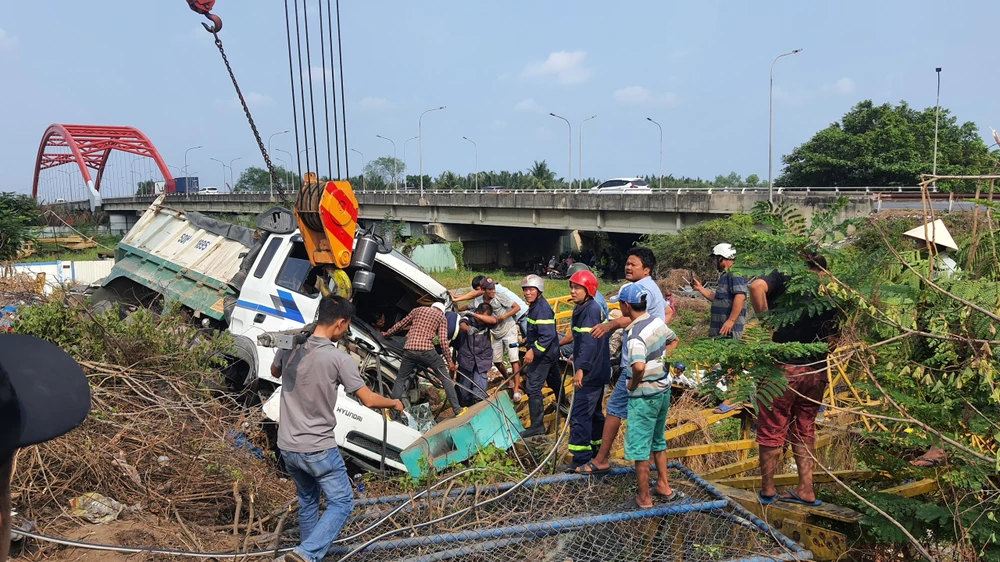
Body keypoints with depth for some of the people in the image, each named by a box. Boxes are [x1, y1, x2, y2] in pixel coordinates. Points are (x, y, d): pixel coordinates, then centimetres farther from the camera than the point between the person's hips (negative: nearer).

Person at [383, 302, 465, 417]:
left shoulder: (417, 310, 23)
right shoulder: (442, 317, 15)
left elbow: (400, 324, 26)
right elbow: (443, 340, 4)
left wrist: (387, 334, 42)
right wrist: (449, 360, 8)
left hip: (409, 349, 2)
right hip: (427, 350, -2)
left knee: (400, 379, 18)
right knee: (446, 379, 9)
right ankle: (457, 410, 10)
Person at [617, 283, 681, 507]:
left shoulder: (635, 333, -24)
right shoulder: (658, 321, 0)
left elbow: (639, 366, -39)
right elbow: (673, 341, 21)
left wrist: (632, 384, -20)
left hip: (644, 395, -8)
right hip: (663, 390, 8)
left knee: (639, 447, 5)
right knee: (658, 440, 24)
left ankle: (644, 497, 15)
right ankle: (663, 486, 35)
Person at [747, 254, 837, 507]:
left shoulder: (785, 278, -4)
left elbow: (757, 285, -25)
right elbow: (833, 336, 9)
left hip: (784, 368, -4)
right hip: (817, 371, 5)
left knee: (772, 430, 8)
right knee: (804, 431, 19)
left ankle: (767, 490, 17)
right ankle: (805, 490, 22)